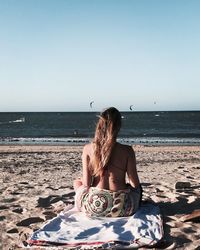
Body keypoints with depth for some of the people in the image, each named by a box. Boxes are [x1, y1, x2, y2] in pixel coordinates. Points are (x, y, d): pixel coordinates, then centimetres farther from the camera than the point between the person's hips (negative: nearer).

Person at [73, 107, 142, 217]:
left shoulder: (88, 149, -6)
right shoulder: (127, 150, -8)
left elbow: (86, 183, -5)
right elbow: (135, 183, -5)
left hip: (93, 208, 0)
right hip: (122, 209, 1)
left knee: (77, 182, 31)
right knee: (138, 187, 34)